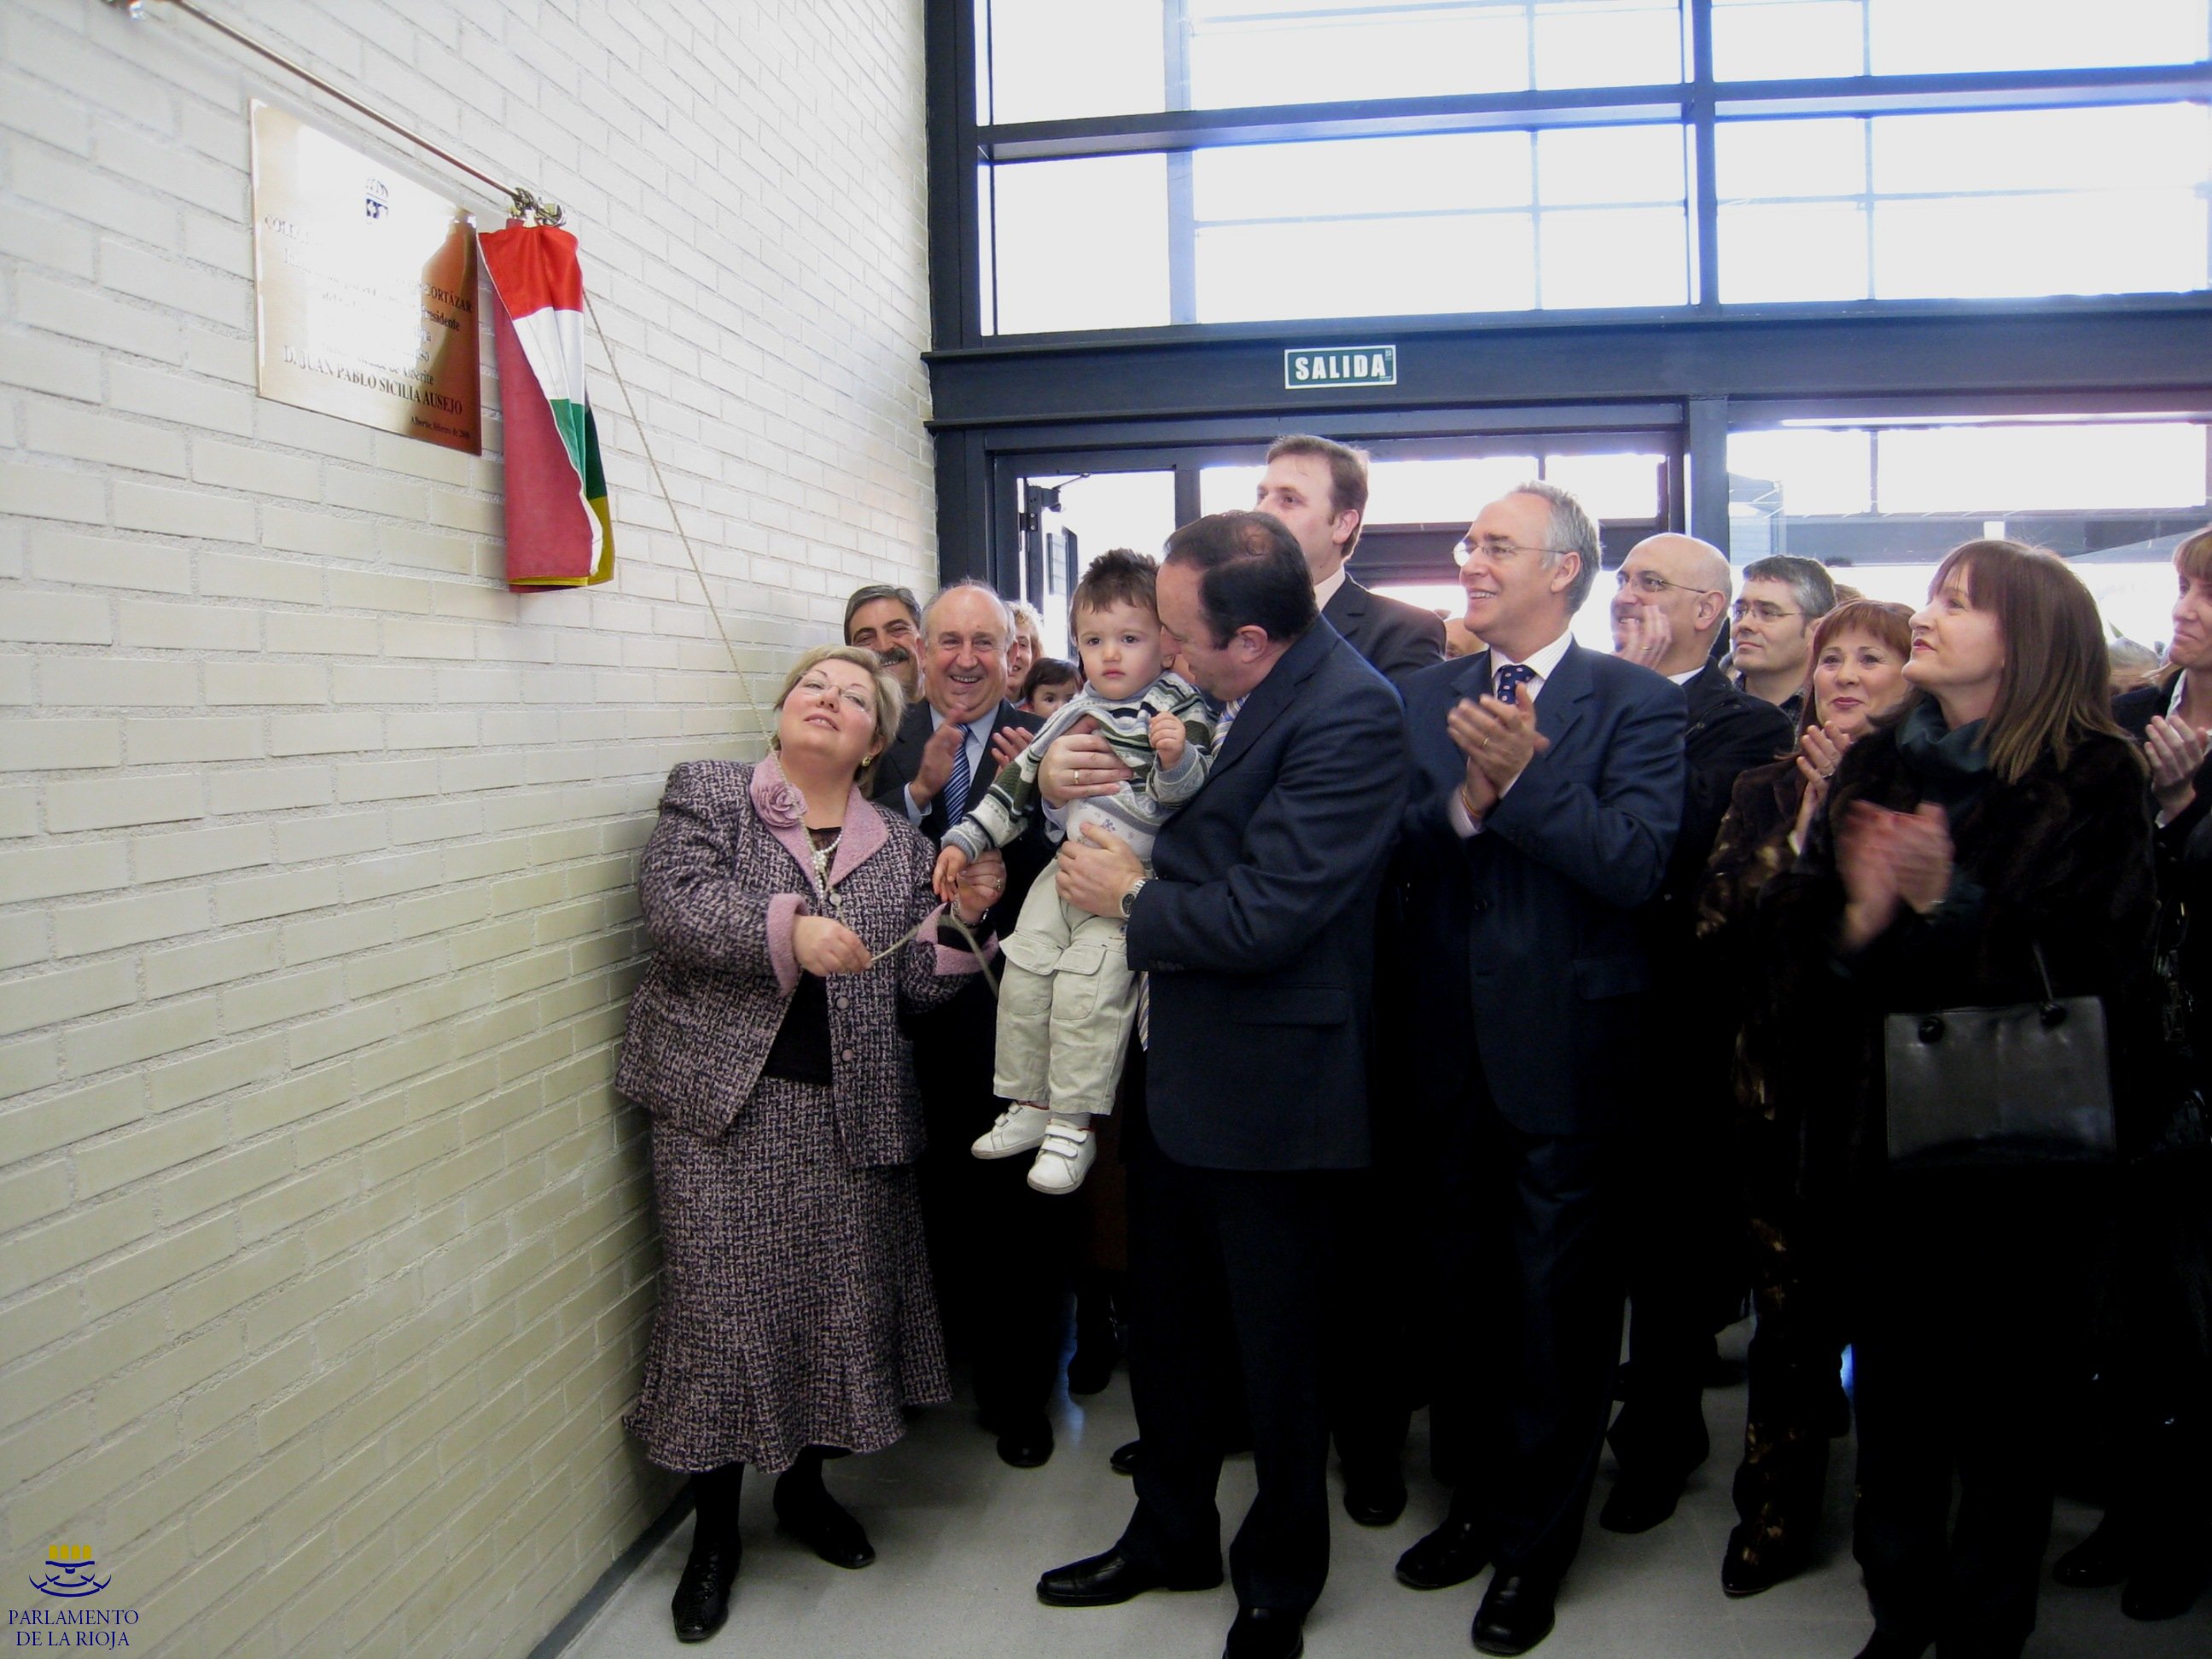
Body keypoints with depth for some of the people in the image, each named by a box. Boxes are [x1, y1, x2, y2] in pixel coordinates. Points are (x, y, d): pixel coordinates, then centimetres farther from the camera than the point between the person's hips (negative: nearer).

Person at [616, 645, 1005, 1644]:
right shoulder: (705, 794, 4)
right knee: (722, 1304, 0)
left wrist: (961, 917, -8)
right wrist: (787, 930, -26)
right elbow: (673, 904, -13)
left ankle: (805, 1484, 33)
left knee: (841, 1298, 8)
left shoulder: (899, 847, 12)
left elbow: (913, 985, 9)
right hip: (724, 1104, -3)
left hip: (847, 1112, 3)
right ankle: (714, 1529, 18)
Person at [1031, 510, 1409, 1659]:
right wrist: (1064, 779, -7)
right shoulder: (1206, 686, 0)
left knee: (1274, 1358, 12)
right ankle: (1171, 1534, 45)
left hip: (1267, 1090, -8)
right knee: (1163, 1330, 23)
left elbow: (1260, 918, -27)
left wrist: (1132, 897, -12)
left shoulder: (1348, 716, -23)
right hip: (1170, 1064, 8)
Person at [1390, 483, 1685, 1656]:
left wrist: (1523, 776, -26)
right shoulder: (1427, 698, 7)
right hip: (1449, 1039, 5)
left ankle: (1536, 1544, 26)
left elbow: (1636, 865, -18)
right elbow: (1388, 851, -2)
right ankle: (1480, 1499, 38)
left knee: (1554, 1298, 8)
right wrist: (1463, 800, -20)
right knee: (1462, 1285, 18)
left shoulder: (1636, 703, -6)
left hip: (1566, 1043, -4)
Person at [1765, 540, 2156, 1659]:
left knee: (2004, 1399, 9)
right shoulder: (1875, 766, 7)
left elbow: (2084, 966, -14)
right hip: (1882, 1122, 4)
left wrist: (1952, 901, -25)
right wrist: (1857, 916, -19)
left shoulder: (2092, 780, -7)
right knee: (1891, 1390, 14)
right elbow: (1795, 917, 1)